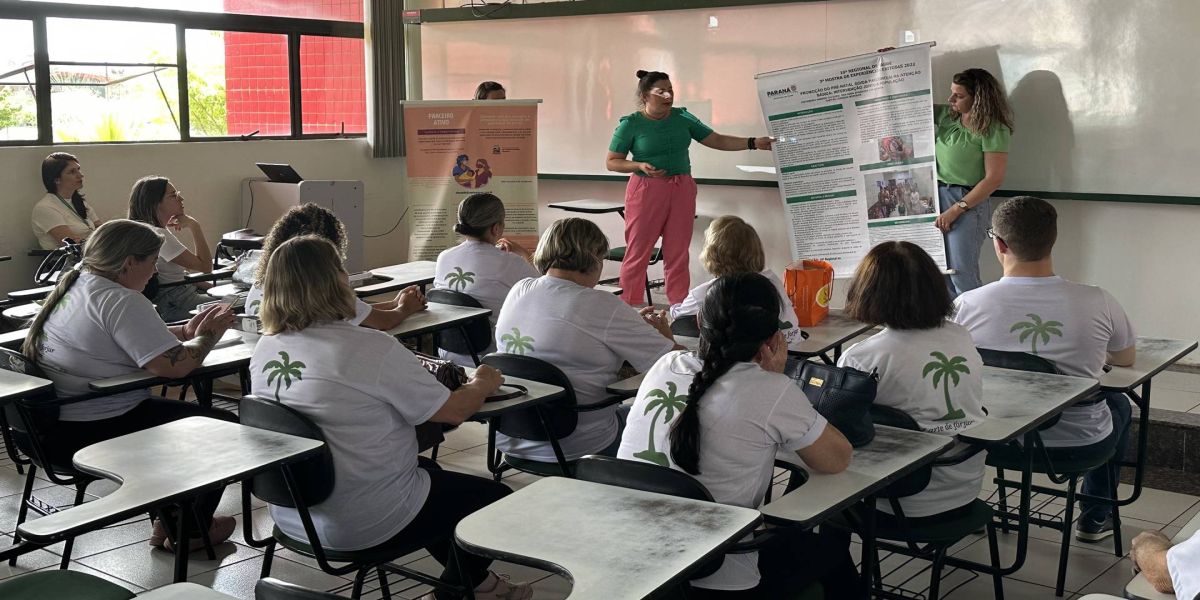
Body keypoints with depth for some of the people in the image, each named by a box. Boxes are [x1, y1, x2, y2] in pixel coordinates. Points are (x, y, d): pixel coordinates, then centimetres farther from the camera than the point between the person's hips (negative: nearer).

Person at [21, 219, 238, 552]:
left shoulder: (74, 285, 11)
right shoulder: (119, 301, -20)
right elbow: (172, 365, -26)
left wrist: (186, 331, 10)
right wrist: (207, 336, -6)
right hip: (92, 434, -11)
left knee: (178, 412, 29)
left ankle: (172, 520, 33)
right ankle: (188, 532, 15)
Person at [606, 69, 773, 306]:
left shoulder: (682, 118, 5)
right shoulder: (630, 124, -6)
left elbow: (717, 140, 5)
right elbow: (612, 162, -1)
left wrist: (753, 143, -5)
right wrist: (640, 166, -17)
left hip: (682, 190, 4)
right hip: (646, 191, -4)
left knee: (678, 254, 8)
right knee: (637, 253, 1)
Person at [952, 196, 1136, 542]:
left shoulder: (967, 305, -19)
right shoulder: (1097, 302, -17)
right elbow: (1127, 359, 5)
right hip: (1081, 445, 0)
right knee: (1118, 402, 33)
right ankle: (1095, 516, 42)